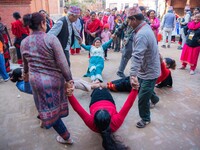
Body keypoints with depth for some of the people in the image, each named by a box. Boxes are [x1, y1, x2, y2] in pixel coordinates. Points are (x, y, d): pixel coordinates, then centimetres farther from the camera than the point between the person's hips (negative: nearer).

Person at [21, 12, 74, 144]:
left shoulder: (24, 43, 2)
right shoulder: (51, 38, -13)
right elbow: (62, 62, -17)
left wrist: (26, 73, 39)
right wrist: (69, 80, -9)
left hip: (36, 80, 3)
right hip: (54, 78, -2)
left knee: (48, 108, 15)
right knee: (54, 106, 24)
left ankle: (66, 137, 27)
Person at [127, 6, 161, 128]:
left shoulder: (141, 35, -31)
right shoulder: (146, 26, 2)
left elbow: (137, 57, -43)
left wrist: (133, 75, -49)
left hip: (149, 72, -10)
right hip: (147, 68, 10)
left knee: (142, 98, 1)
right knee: (145, 88, 31)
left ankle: (145, 119, 23)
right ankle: (154, 98, 60)